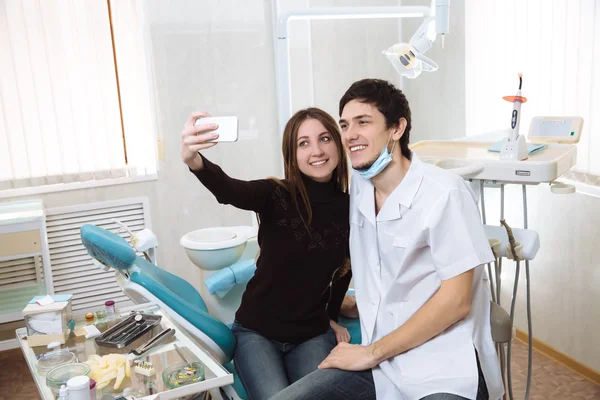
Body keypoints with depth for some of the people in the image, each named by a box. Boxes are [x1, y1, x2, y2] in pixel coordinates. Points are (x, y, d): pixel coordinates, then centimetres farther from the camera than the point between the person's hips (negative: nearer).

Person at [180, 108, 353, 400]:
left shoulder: (349, 207, -7)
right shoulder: (276, 196, -16)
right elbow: (228, 190, -39)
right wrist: (193, 159, -59)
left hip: (313, 333, 2)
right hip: (257, 330, -2)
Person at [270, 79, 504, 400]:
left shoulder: (444, 193, -13)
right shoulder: (356, 187, 4)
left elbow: (455, 301, -14)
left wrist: (371, 353, -11)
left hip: (444, 368, -5)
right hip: (376, 361, 5)